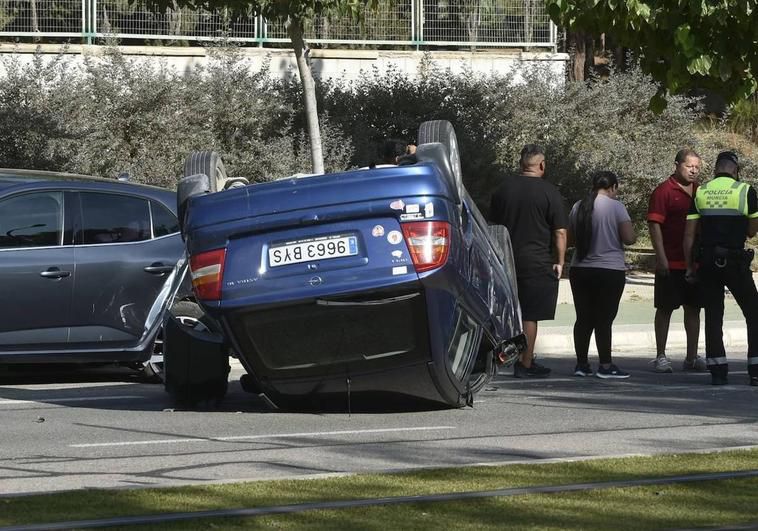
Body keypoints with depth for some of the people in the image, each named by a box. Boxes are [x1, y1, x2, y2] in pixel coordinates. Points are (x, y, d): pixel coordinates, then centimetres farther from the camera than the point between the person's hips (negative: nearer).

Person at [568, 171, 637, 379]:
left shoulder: (578, 207, 5)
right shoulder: (615, 206, -10)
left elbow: (571, 237, 15)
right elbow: (629, 238, -13)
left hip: (580, 270, 5)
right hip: (609, 271, -5)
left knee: (584, 318, 10)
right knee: (604, 319, -3)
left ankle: (582, 364, 13)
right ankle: (606, 366, -2)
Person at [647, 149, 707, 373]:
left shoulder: (699, 192, 12)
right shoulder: (664, 191, -6)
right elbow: (654, 224, -11)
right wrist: (661, 257, -18)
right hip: (670, 263, -6)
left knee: (693, 308, 9)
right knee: (665, 309, 0)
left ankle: (692, 357, 16)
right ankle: (660, 357, 5)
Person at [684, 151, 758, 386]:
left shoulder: (700, 193, 5)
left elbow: (689, 234, 3)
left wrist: (689, 267, 9)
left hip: (708, 261, 3)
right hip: (736, 261, -3)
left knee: (713, 316, 7)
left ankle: (718, 370, 3)